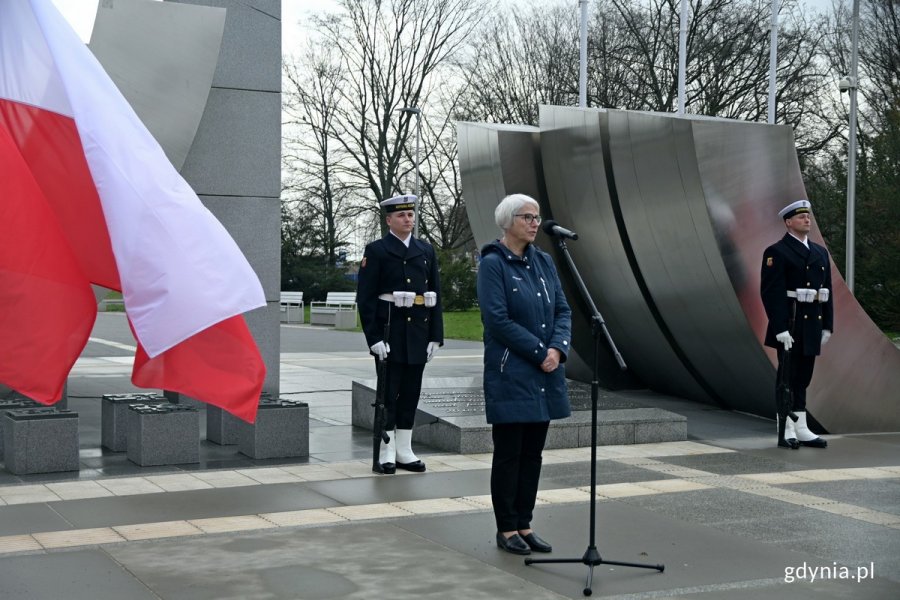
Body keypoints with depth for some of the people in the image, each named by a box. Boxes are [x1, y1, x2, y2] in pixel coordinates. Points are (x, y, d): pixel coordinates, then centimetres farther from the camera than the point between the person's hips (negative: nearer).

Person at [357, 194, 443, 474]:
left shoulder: (426, 250, 12)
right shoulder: (376, 251, -2)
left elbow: (436, 296, 11)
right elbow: (365, 298, -7)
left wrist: (435, 336, 5)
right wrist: (374, 338, -14)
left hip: (419, 333, 5)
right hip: (390, 332, -4)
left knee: (411, 392, 9)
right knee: (388, 393, 0)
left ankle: (405, 451, 17)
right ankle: (387, 453, 6)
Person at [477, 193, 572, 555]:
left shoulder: (543, 262, 10)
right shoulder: (492, 264, -9)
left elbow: (563, 310, 8)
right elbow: (498, 320, -16)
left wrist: (558, 349, -9)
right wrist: (540, 352, -15)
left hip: (545, 375, 6)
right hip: (510, 373, -6)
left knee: (533, 452, 10)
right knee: (508, 453, 1)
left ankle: (524, 524, 20)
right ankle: (506, 529, 12)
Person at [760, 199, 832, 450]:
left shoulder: (820, 252, 15)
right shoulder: (777, 252, -7)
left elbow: (827, 291, 16)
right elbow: (771, 292, -14)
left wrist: (827, 325, 10)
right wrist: (780, 329, -19)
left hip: (813, 324, 7)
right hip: (790, 325, -7)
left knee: (803, 378, 11)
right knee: (788, 377, -1)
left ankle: (801, 430, 16)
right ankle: (786, 432, 4)